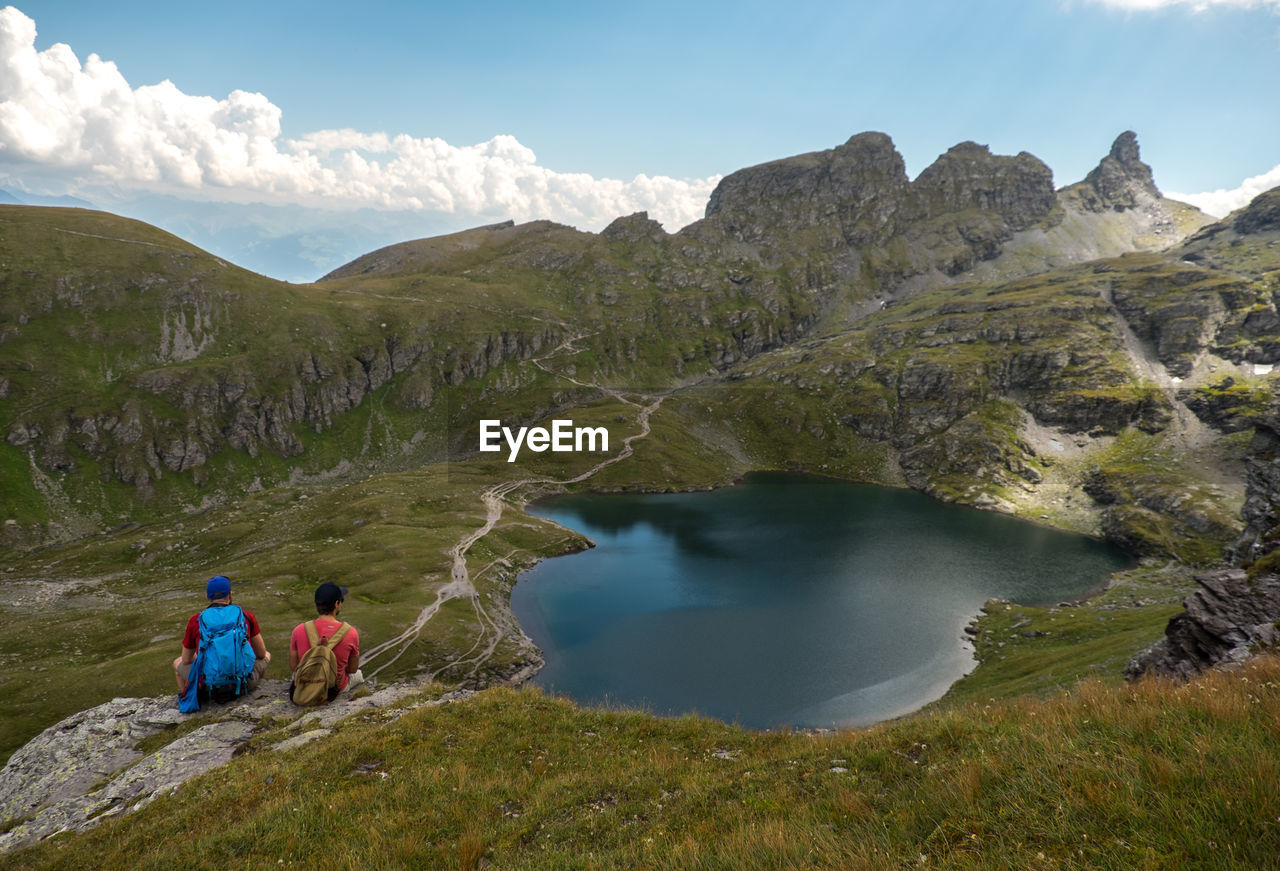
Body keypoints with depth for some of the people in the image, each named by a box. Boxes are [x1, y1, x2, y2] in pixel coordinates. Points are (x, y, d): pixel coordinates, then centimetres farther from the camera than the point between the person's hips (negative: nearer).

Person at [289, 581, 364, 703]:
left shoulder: (299, 630, -20)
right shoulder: (350, 633, -23)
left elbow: (292, 668, -7)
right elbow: (352, 669, -8)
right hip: (336, 688, -1)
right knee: (358, 674, 35)